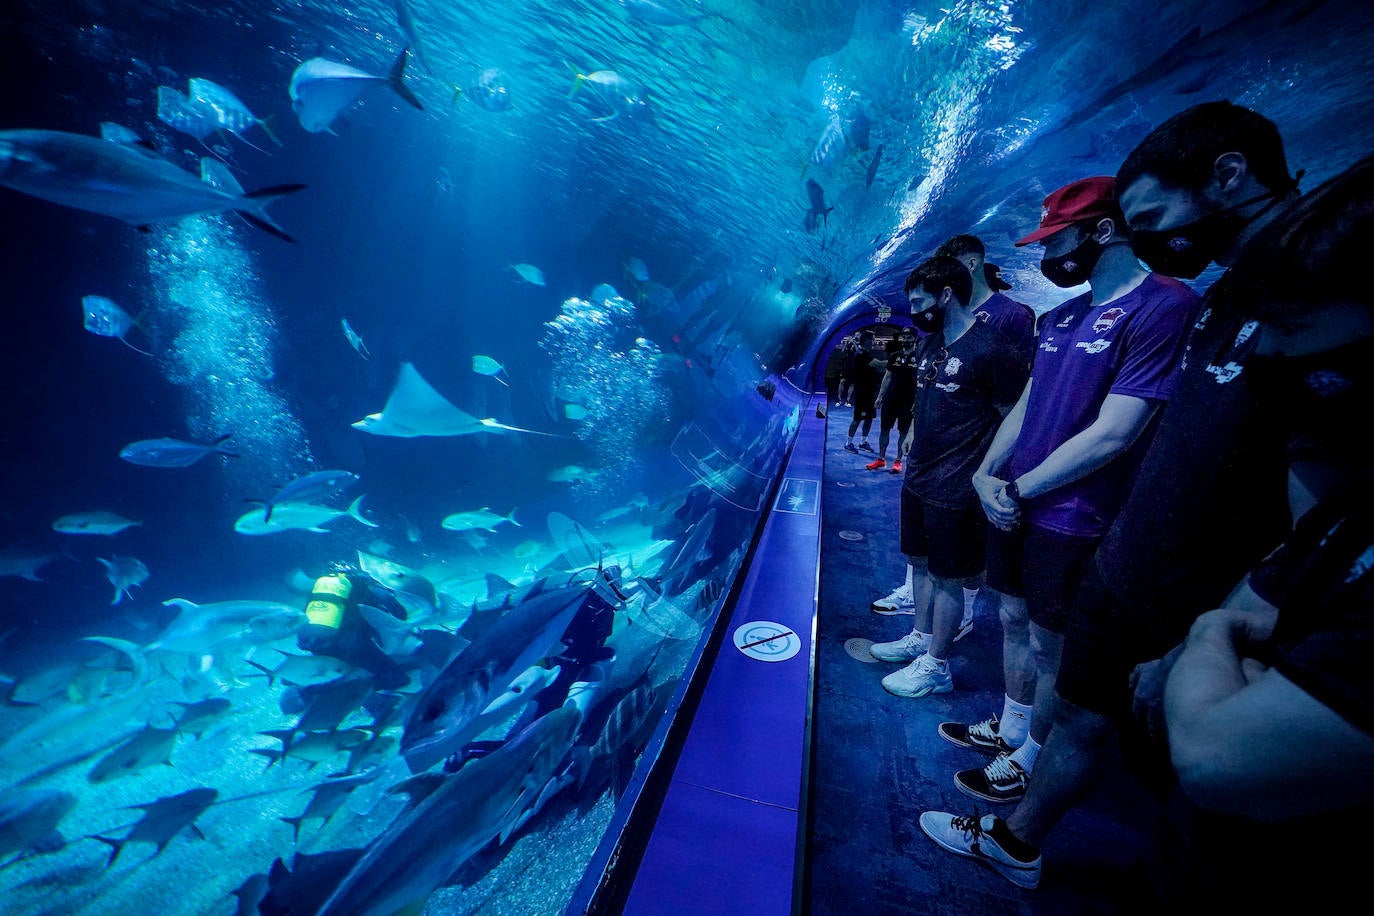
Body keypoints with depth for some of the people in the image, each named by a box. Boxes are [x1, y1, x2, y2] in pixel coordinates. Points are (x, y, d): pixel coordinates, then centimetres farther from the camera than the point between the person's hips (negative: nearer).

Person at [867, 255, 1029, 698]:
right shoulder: (929, 345, 10)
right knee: (920, 561, 19)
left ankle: (935, 666, 22)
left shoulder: (993, 347, -15)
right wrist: (910, 452, 14)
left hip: (955, 492, -8)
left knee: (947, 577, 6)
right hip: (917, 480, 8)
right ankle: (921, 639, 38)